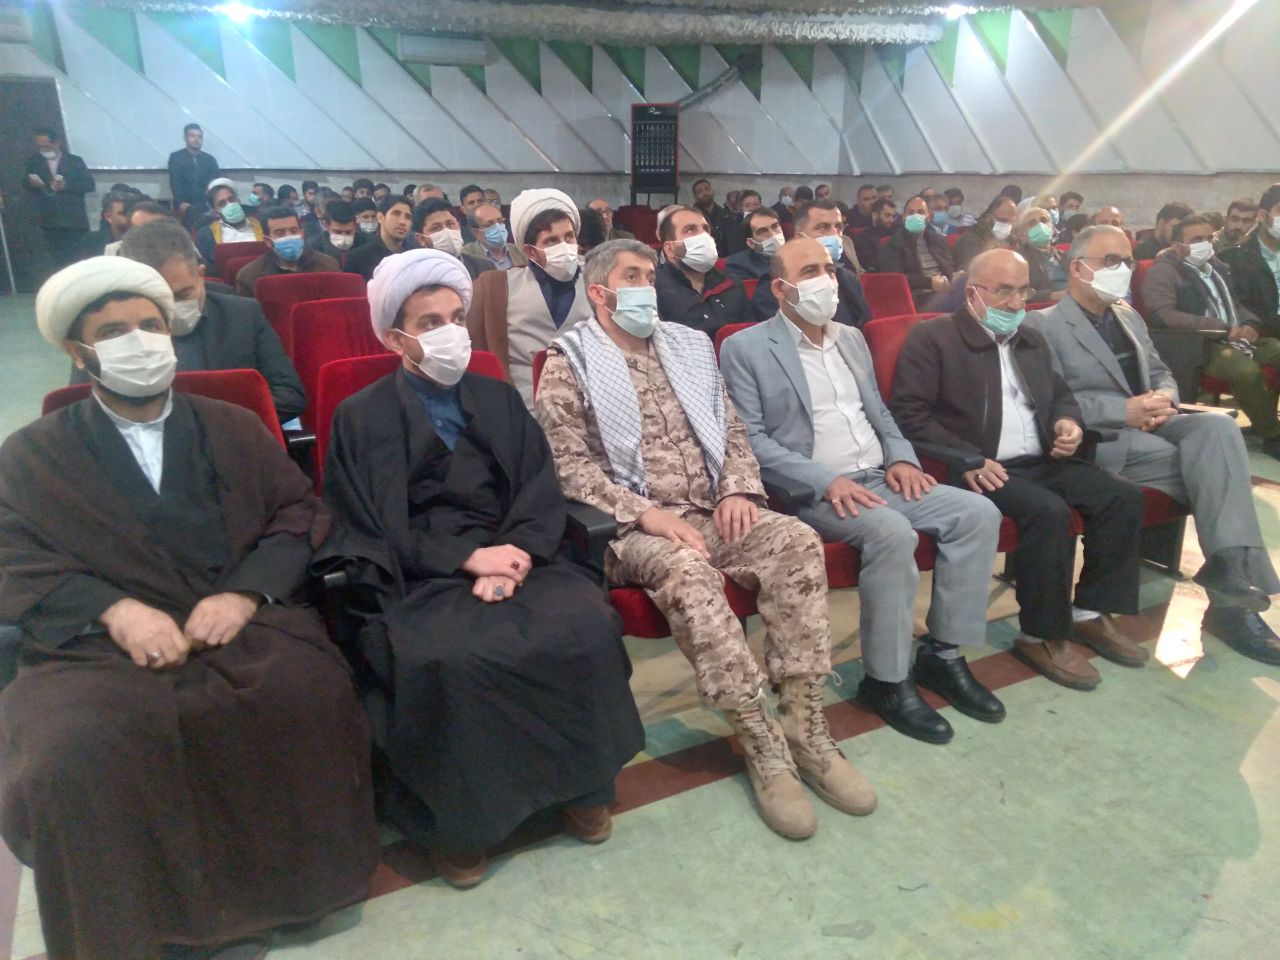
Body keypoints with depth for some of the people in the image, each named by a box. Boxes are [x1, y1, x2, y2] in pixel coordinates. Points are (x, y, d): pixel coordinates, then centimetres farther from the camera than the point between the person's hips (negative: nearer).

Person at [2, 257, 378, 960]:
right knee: (71, 752, -31)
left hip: (242, 623, 1)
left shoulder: (234, 428, 18)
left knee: (309, 698, -30)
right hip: (97, 642, 0)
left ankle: (261, 890, -6)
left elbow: (299, 516, 8)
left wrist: (245, 593, -11)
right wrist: (115, 609, -17)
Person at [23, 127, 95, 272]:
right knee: (56, 262, 4)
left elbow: (89, 184, -4)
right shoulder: (35, 161, 9)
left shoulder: (75, 161, 2)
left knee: (74, 261, -2)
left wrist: (66, 185, -18)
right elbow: (26, 184, 14)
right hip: (49, 222, 3)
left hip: (73, 221, -3)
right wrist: (31, 183, -11)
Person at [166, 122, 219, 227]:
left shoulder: (210, 159, 17)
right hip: (184, 207, -1)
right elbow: (175, 183, -1)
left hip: (206, 207, 2)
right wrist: (181, 202, -17)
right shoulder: (175, 157, 10)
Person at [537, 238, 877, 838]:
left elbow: (732, 432, 16)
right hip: (630, 525, -5)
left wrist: (739, 489, -4)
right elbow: (571, 465, -9)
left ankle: (805, 727, -16)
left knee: (797, 541, -22)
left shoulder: (688, 347, 18)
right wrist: (645, 513, -20)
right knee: (687, 571, -36)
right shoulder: (569, 364, 1)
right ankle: (762, 742, -23)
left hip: (710, 512, 5)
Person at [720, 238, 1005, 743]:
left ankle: (942, 653, 0)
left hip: (879, 477, 7)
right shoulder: (746, 348, -4)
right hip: (812, 491, -7)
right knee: (893, 533, -32)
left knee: (978, 513, -10)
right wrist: (826, 481, -21)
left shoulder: (852, 338, 18)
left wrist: (902, 459, 1)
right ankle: (886, 680, -15)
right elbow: (752, 439, -11)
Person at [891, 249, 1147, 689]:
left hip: (1041, 461, 8)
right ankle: (1041, 636, -13)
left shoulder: (1032, 339, 20)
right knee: (1049, 512, -30)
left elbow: (1060, 393, 29)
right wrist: (965, 459, -23)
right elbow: (907, 412, -13)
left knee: (1123, 496, -9)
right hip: (983, 468, -8)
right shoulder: (932, 337, -5)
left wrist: (1069, 421, 3)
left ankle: (1090, 613, 5)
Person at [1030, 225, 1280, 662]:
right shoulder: (1043, 325, -3)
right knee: (1212, 462, -23)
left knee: (1216, 426, -25)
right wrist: (1125, 411, -19)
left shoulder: (1128, 316, 23)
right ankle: (1232, 589, -15)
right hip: (1101, 442, -6)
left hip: (1150, 428, 7)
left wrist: (1165, 398, -1)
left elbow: (1160, 372, 24)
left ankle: (1232, 568, -27)